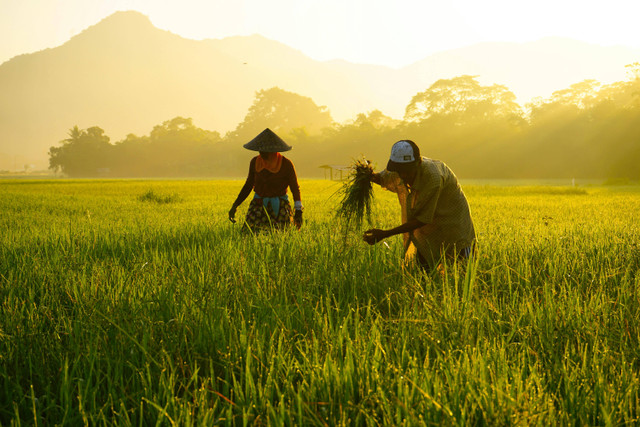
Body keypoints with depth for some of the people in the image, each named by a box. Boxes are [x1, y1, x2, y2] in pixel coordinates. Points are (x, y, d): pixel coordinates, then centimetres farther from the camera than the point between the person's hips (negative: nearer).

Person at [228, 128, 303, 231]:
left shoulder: (286, 164, -12)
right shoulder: (255, 162, -1)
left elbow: (295, 189, -8)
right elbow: (248, 185, 9)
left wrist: (299, 211, -20)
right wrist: (234, 206, 2)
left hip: (280, 206, -3)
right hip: (259, 205, 3)